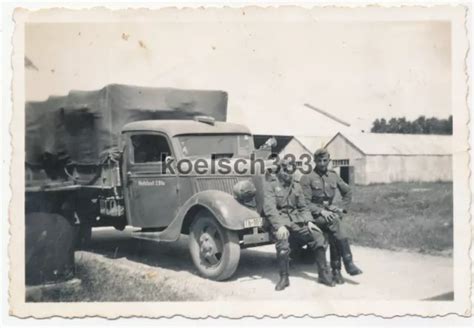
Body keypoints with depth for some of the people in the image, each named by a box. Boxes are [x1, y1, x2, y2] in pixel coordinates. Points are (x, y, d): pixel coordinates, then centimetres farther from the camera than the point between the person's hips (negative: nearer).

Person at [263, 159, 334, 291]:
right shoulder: (270, 185, 0)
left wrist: (308, 221, -4)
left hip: (296, 220, 5)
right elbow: (269, 208, -13)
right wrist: (279, 225, -27)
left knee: (317, 235, -14)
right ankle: (284, 278, -19)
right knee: (282, 240, -35)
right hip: (279, 220, -5)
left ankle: (324, 274, -3)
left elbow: (303, 207, 17)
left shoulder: (296, 186, 17)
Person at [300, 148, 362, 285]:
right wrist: (321, 211, -19)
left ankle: (336, 270, -18)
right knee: (336, 222, -33)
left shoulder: (333, 176, 12)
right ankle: (348, 263, -33)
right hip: (314, 215, -4)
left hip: (329, 211, 4)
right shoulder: (307, 178, -3)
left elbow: (347, 192, 24)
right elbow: (305, 202, -8)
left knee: (334, 234, -27)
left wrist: (342, 208, 11)